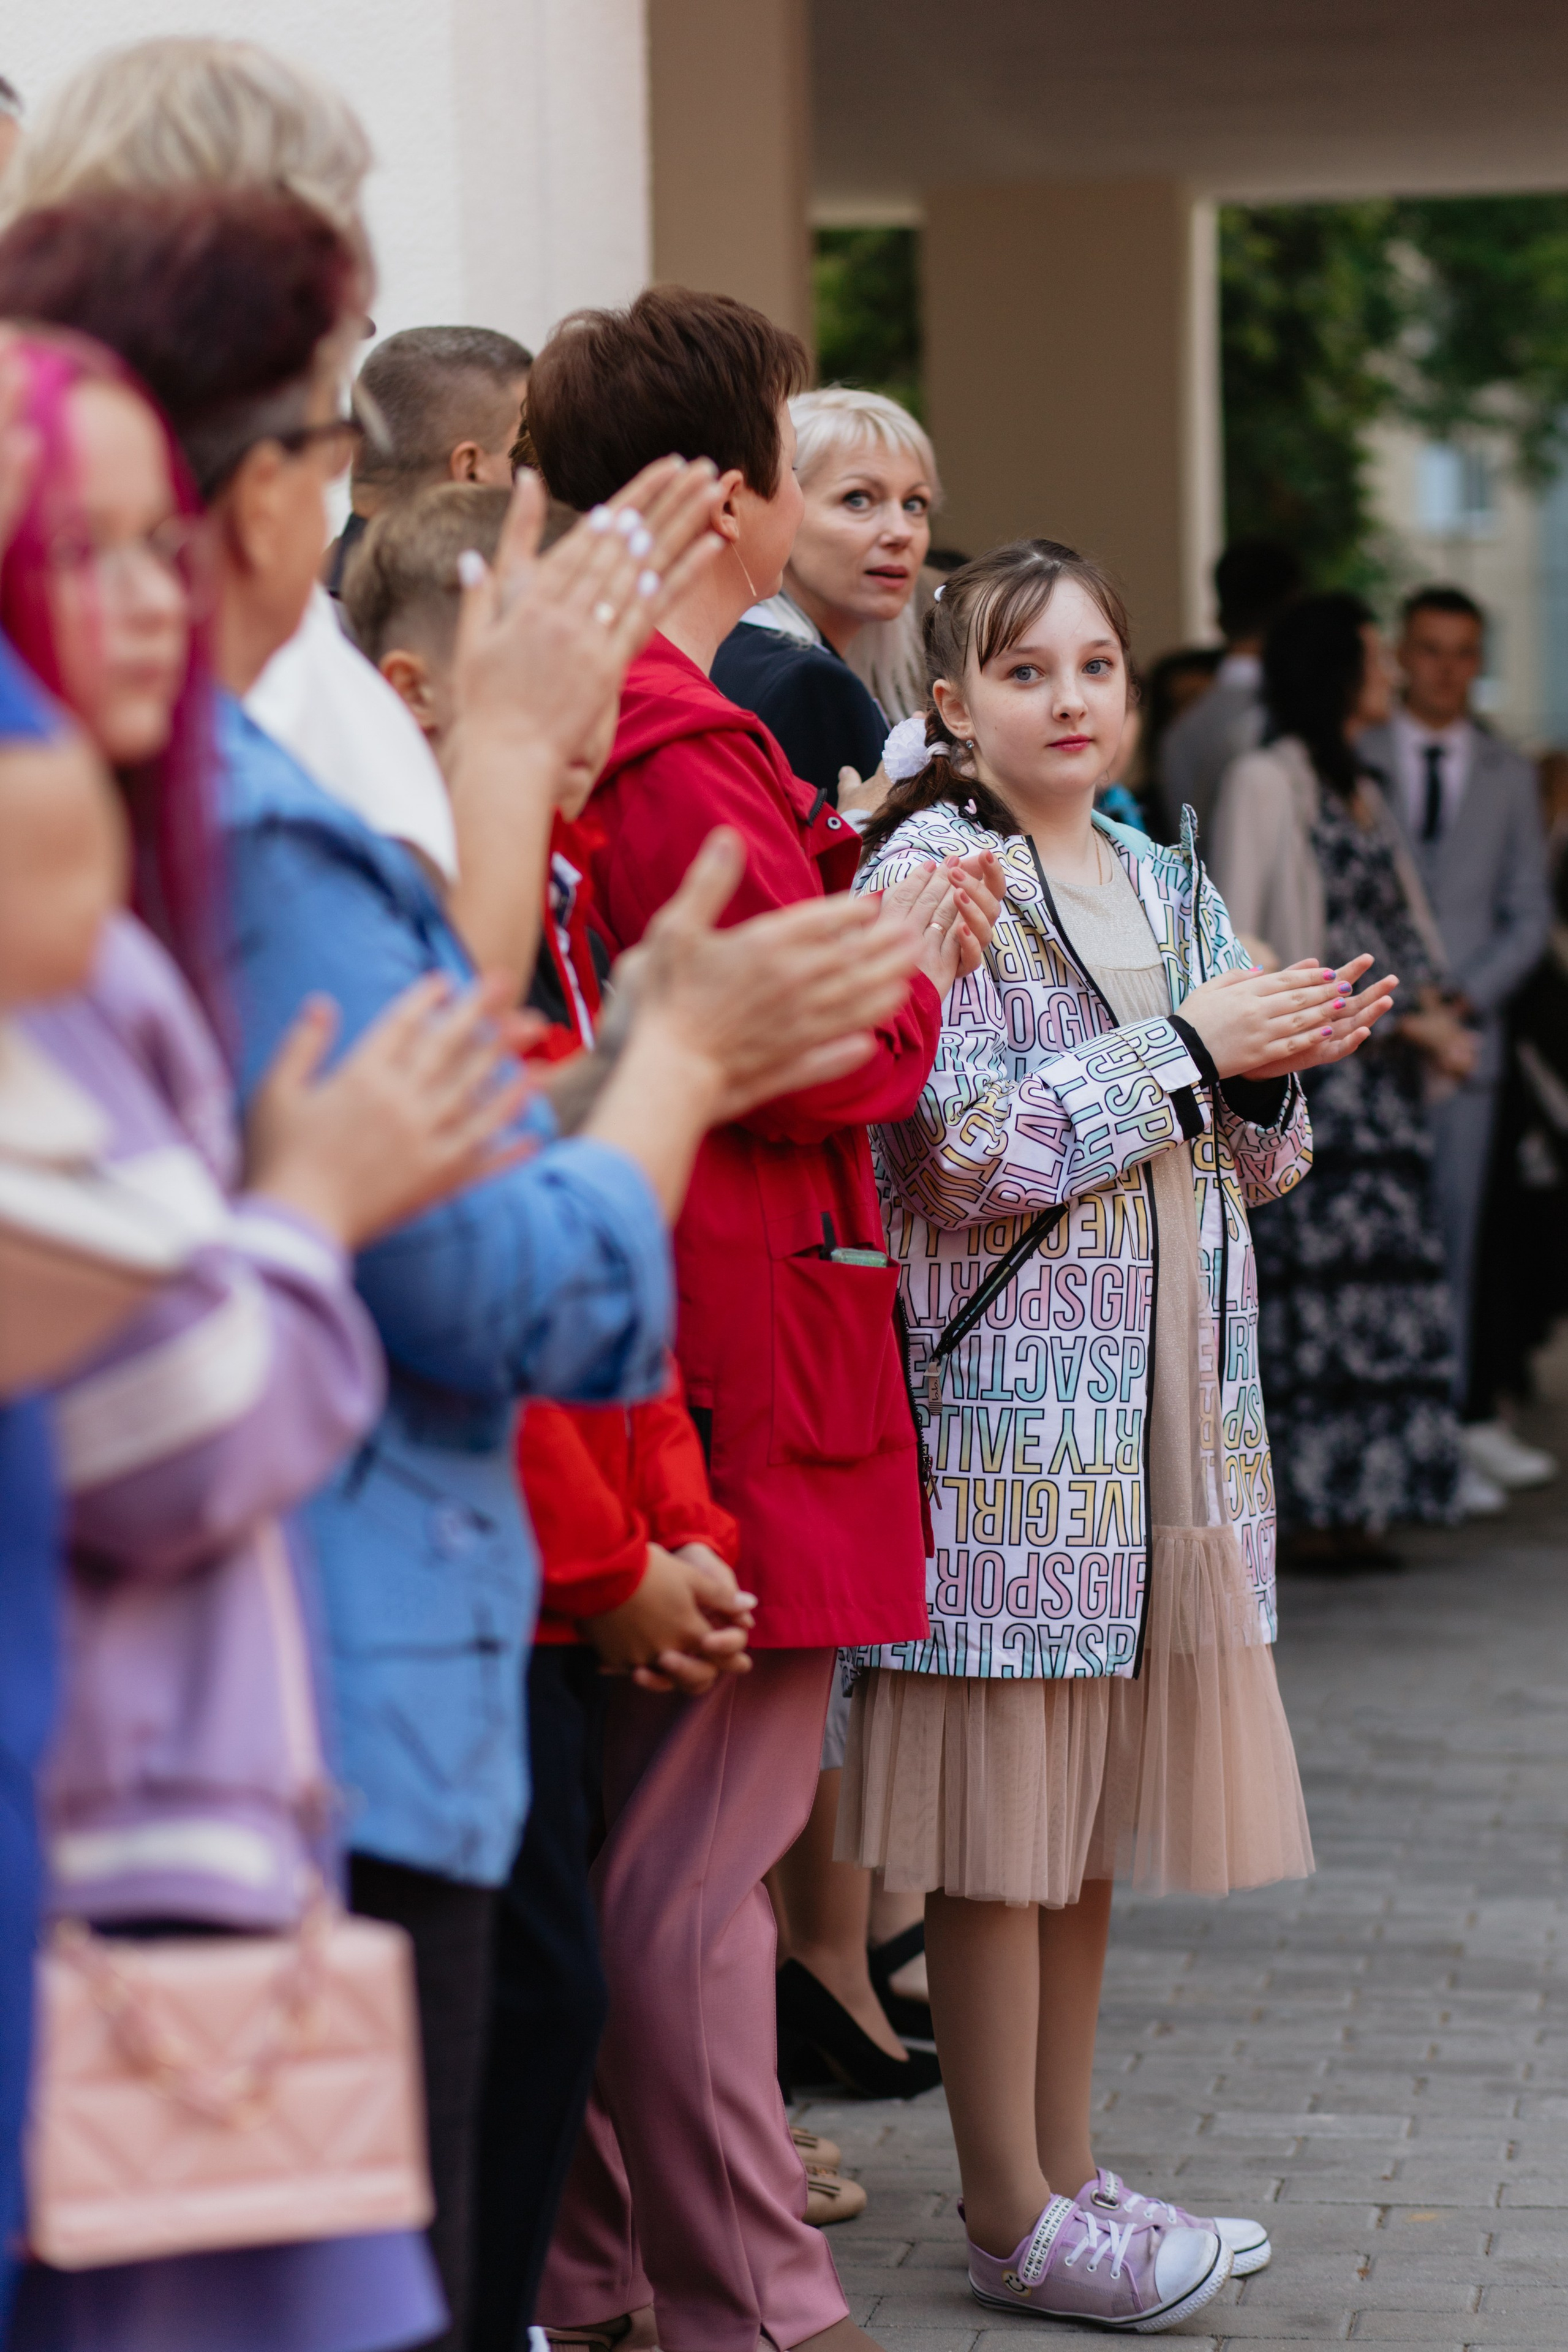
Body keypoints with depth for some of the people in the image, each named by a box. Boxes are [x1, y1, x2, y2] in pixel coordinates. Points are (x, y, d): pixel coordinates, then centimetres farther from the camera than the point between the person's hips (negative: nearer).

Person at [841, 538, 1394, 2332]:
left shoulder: (1167, 883, 16)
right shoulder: (931, 876, -7)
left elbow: (1250, 1165, 19)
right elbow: (973, 1150, -18)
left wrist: (1279, 1071, -2)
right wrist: (1189, 1050, -13)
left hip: (1165, 1409, 7)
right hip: (1006, 1407, -7)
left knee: (1091, 1811, 13)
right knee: (1001, 1822, -3)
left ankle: (1063, 2170, 21)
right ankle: (1011, 2219, 5)